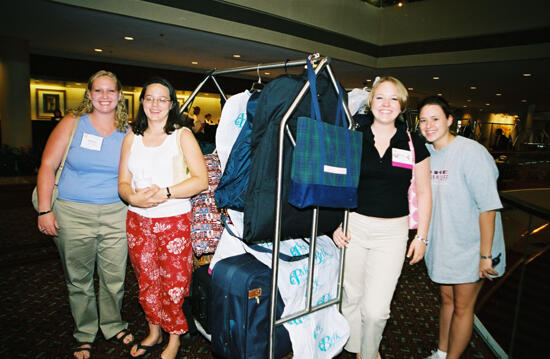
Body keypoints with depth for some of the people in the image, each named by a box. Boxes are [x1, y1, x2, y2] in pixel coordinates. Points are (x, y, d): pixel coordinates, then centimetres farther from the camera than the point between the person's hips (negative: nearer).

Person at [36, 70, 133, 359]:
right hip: (73, 213, -1)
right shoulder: (72, 123, -1)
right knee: (78, 280, 11)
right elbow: (48, 165, -2)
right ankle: (84, 334, 31)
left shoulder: (127, 132, 5)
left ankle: (113, 326, 33)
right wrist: (45, 210, -8)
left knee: (115, 278, 9)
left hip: (116, 215, 2)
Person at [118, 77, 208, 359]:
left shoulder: (182, 135, -3)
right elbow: (123, 182, 6)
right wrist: (134, 197, -16)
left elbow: (201, 179, -12)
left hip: (174, 222, -4)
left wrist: (165, 193, -22)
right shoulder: (132, 137, 8)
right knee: (146, 282, 17)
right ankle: (154, 333, 39)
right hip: (138, 220, 4)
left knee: (173, 285, 4)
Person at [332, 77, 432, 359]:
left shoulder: (413, 143, 1)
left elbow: (423, 193, 7)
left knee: (376, 309, -3)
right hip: (354, 226, 1)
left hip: (392, 232, -1)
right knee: (351, 296, 12)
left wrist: (421, 236, 5)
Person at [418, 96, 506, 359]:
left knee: (462, 307, 9)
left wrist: (485, 255, -19)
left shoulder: (471, 152, -20)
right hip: (441, 245, 6)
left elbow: (488, 207, -20)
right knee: (447, 299, 21)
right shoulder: (426, 152, 1)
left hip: (470, 248, -6)